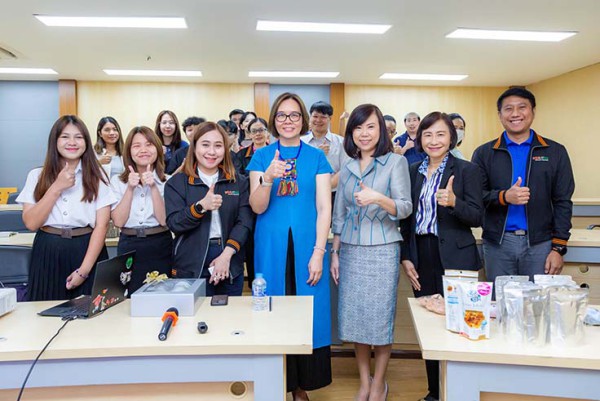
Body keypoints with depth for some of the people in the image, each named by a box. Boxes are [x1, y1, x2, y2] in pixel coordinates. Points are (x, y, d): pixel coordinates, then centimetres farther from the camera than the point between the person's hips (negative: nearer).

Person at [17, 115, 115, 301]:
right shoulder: (37, 176, 6)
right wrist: (57, 187, -12)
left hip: (87, 251, -1)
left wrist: (84, 270, -12)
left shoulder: (96, 176, 1)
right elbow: (31, 223, -3)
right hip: (48, 254, 1)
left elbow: (102, 224, -6)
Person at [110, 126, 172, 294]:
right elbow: (118, 221, -6)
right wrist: (130, 188, -12)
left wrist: (153, 187, -16)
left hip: (161, 248, -1)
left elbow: (164, 220, -10)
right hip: (129, 248, 1)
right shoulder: (117, 181, 4)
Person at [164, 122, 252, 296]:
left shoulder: (239, 182, 6)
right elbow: (174, 224, -7)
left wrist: (226, 255, -14)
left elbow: (244, 222, -2)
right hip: (191, 267, -2)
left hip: (230, 267, 2)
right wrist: (201, 206, -24)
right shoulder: (177, 183, 2)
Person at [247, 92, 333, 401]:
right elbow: (257, 207, -4)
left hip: (306, 246, 0)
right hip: (272, 247, 0)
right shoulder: (262, 156, 4)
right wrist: (268, 178, -24)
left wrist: (318, 252, -10)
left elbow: (324, 207, -1)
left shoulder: (316, 157, 4)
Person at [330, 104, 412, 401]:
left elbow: (405, 208, -9)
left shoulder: (396, 162, -2)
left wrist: (378, 198, -27)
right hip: (350, 251, 4)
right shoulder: (347, 169, 10)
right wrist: (334, 253, 9)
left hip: (383, 250, -4)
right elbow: (339, 215, 13)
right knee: (355, 316, 9)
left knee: (381, 318, 3)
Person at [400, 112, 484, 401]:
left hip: (454, 258, -4)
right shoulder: (413, 172, 10)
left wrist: (453, 201, -27)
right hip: (421, 259, 4)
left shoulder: (467, 170, -2)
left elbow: (477, 217, -8)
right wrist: (406, 258, 5)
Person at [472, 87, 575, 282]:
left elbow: (562, 202, 4)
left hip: (540, 244, 0)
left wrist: (558, 248, -2)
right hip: (497, 244, 0)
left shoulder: (555, 152, 7)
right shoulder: (484, 153, 5)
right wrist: (503, 197, -19)